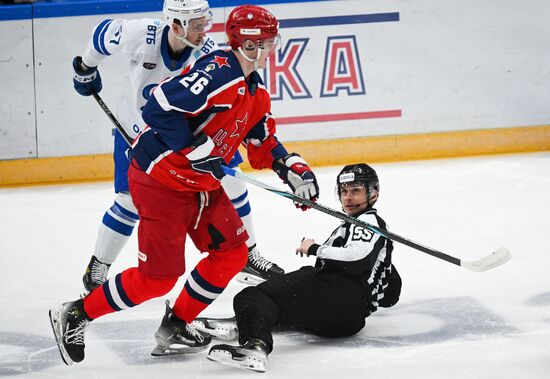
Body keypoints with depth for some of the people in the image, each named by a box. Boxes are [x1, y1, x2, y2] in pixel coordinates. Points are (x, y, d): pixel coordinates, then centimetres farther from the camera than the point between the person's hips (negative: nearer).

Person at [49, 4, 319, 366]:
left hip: (201, 182, 10)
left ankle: (175, 328, 20)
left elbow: (263, 143, 20)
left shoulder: (256, 92, 10)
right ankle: (75, 316, 8)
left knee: (232, 252, 8)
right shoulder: (217, 72, -23)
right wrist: (196, 151, -28)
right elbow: (159, 108, -29)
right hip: (159, 177, -10)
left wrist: (294, 168, 6)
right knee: (159, 275, -6)